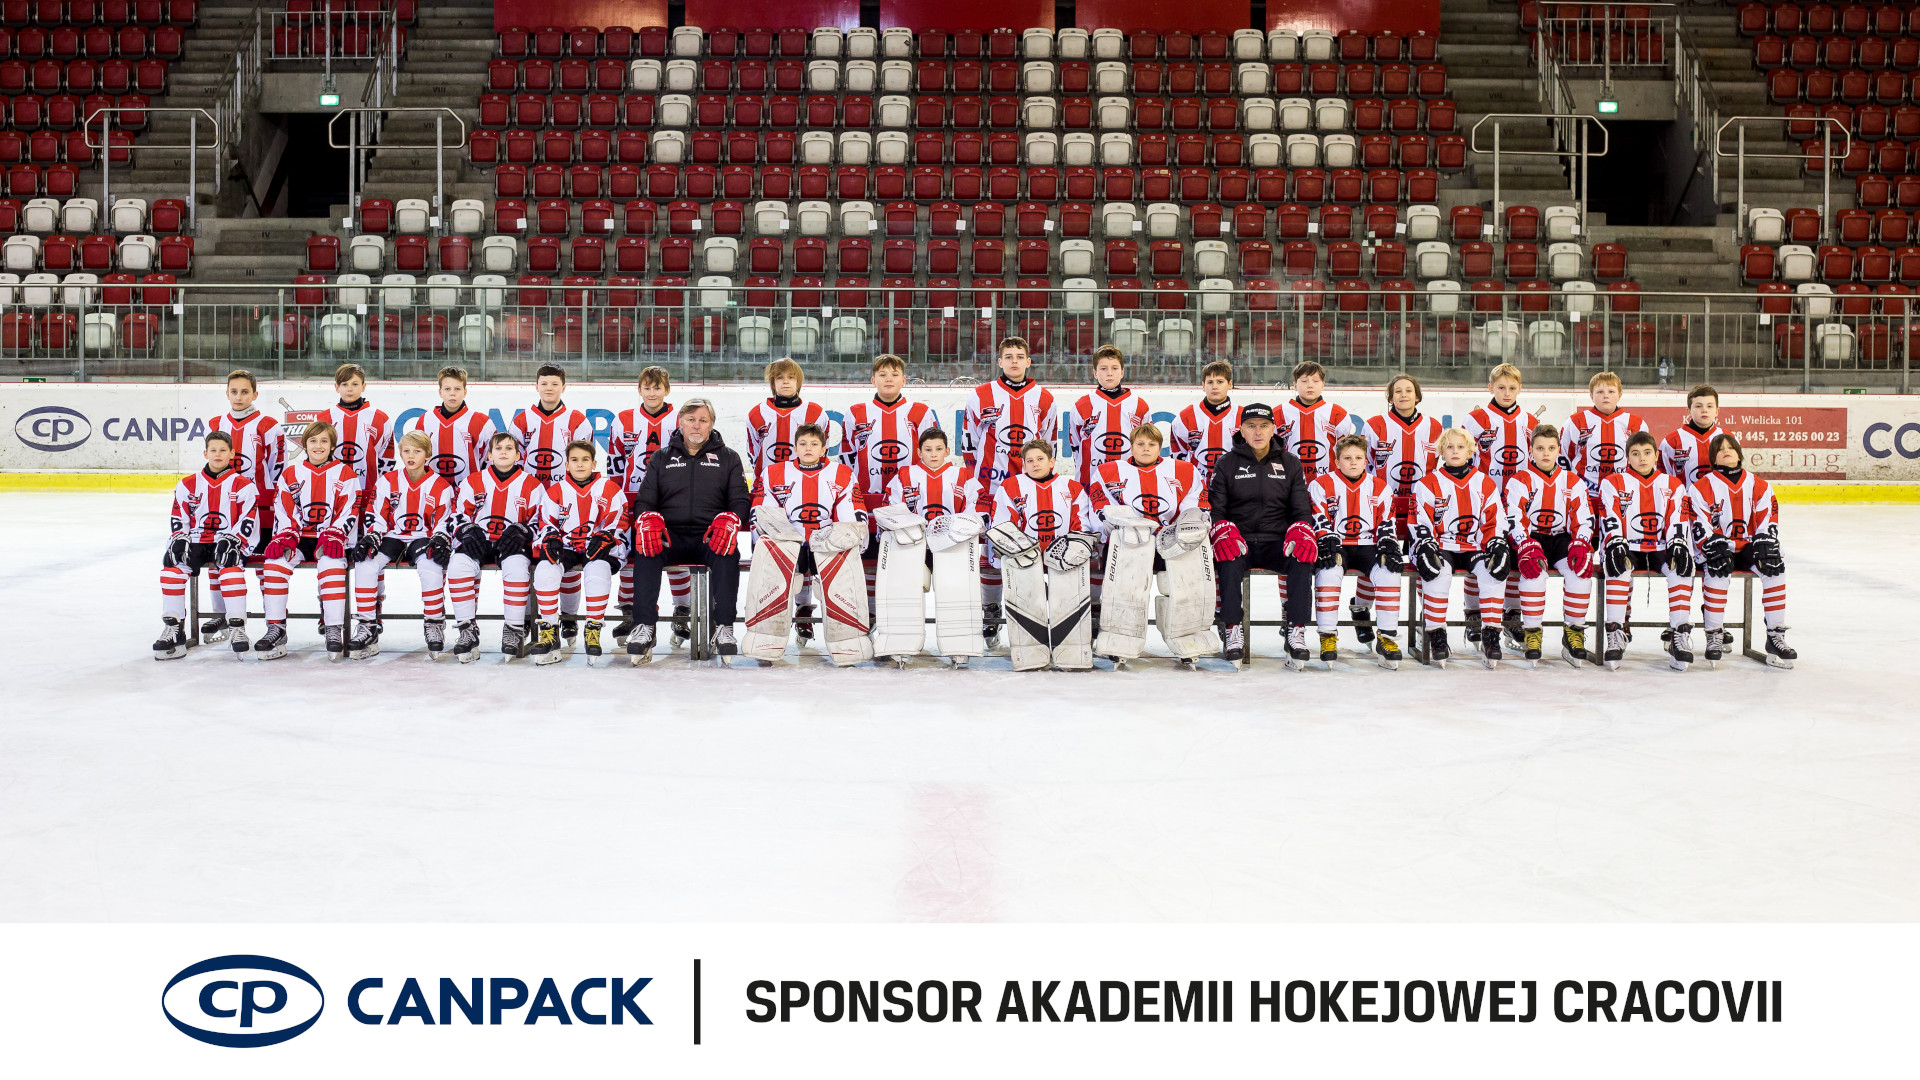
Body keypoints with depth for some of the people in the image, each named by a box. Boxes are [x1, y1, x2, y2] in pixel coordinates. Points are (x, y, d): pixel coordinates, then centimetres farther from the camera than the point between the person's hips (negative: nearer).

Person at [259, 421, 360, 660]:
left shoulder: (345, 474, 4)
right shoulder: (291, 474, 12)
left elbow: (348, 514, -3)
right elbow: (284, 513, 8)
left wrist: (333, 537, -18)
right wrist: (284, 537, -10)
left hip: (331, 540, -3)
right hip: (299, 537, 3)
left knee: (331, 563, -34)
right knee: (275, 561, -25)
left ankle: (334, 631, -30)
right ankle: (276, 629, -19)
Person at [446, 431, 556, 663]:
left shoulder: (531, 485, 4)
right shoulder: (473, 482, 10)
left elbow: (544, 519, 3)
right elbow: (458, 513, 11)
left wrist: (523, 531, -16)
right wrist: (467, 531, -10)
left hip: (512, 545, -2)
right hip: (479, 542, 2)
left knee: (516, 565, -36)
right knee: (458, 563, -29)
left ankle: (514, 630, -24)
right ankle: (467, 628, -21)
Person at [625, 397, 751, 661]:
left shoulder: (728, 458, 17)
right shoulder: (662, 458, 19)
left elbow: (741, 500, 8)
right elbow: (644, 500, 12)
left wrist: (729, 520, -16)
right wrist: (647, 518, -13)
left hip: (710, 536, -1)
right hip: (670, 535, 1)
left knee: (728, 551, -35)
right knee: (645, 548, -32)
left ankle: (724, 628, -34)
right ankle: (643, 627, -33)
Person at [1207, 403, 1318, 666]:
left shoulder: (1290, 464, 12)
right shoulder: (1226, 464, 8)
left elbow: (1302, 511, 11)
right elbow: (1214, 509, 4)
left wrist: (1300, 531, -12)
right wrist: (1224, 531, -18)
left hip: (1277, 543, 1)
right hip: (1239, 542, -1)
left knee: (1303, 558, -31)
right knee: (1230, 560, -35)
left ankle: (1297, 634, -28)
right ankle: (1233, 633, -28)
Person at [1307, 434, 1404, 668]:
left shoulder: (1380, 488, 11)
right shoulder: (1321, 485, 3)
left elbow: (1386, 524, 9)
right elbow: (1318, 522, -4)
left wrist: (1388, 545, -9)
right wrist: (1326, 543, -21)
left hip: (1368, 546, 2)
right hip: (1336, 547, -2)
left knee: (1389, 572, -27)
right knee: (1328, 571, -35)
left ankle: (1387, 636, -16)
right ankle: (1327, 636, -23)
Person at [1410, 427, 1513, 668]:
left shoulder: (1485, 483, 11)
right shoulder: (1429, 484, 5)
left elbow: (1495, 522, 9)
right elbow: (1420, 523, -2)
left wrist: (1498, 547, -8)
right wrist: (1426, 548, -19)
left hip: (1475, 547, 2)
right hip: (1441, 547, -2)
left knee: (1493, 572, -29)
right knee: (1439, 573, -35)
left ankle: (1491, 638, -21)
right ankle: (1437, 638, -26)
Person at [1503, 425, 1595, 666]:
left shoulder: (1573, 482, 12)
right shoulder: (1519, 481, 3)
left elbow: (1584, 519, 6)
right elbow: (1514, 519, -8)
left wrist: (1580, 545, -15)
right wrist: (1526, 547, -26)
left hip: (1562, 540, 3)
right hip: (1531, 540, -3)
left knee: (1581, 568, -28)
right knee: (1533, 570, -35)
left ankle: (1574, 632, -15)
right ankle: (1531, 632, -23)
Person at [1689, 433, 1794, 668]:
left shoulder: (1759, 486, 10)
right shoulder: (1703, 487, 1)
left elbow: (1767, 521, 5)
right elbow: (1699, 525, -7)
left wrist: (1764, 544, -13)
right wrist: (1713, 546, -23)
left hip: (1749, 546, 3)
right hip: (1718, 550, -3)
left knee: (1775, 567, -24)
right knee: (1718, 569, -35)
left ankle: (1776, 635, -17)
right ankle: (1714, 635, -25)